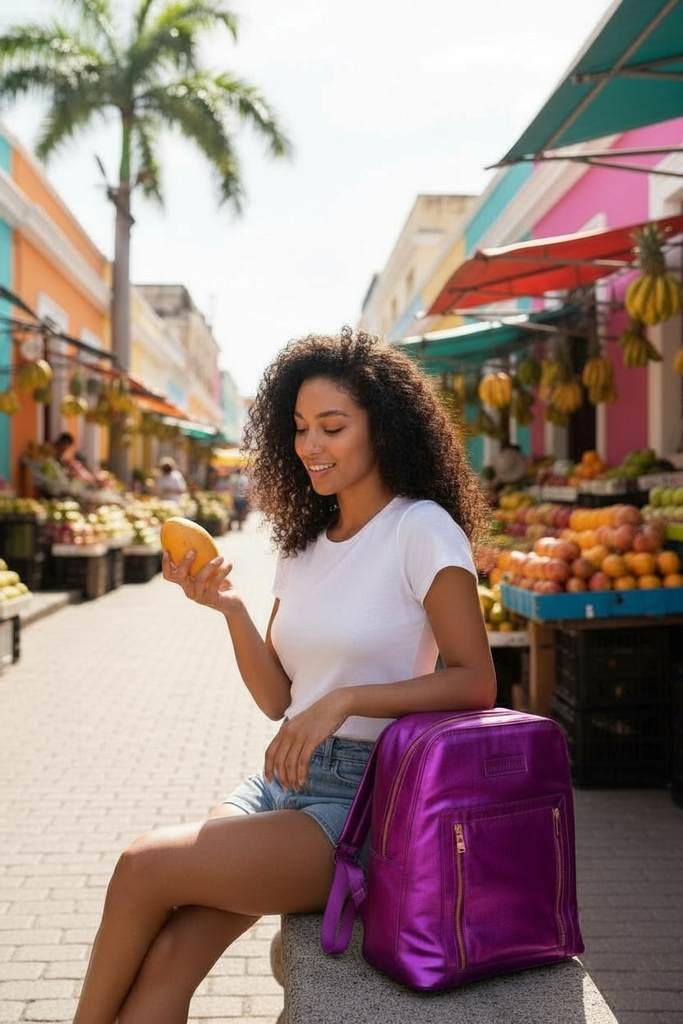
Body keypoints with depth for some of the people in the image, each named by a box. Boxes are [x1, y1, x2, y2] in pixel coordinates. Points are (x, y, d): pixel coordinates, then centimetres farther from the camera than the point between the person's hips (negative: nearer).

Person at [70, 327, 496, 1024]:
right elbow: (276, 698, 10)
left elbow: (475, 680, -14)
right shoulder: (304, 542, 12)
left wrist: (344, 699, -23)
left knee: (145, 865, -20)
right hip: (281, 784, 6)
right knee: (164, 959, -17)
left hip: (363, 800, -5)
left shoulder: (422, 530, -9)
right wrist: (229, 608, -5)